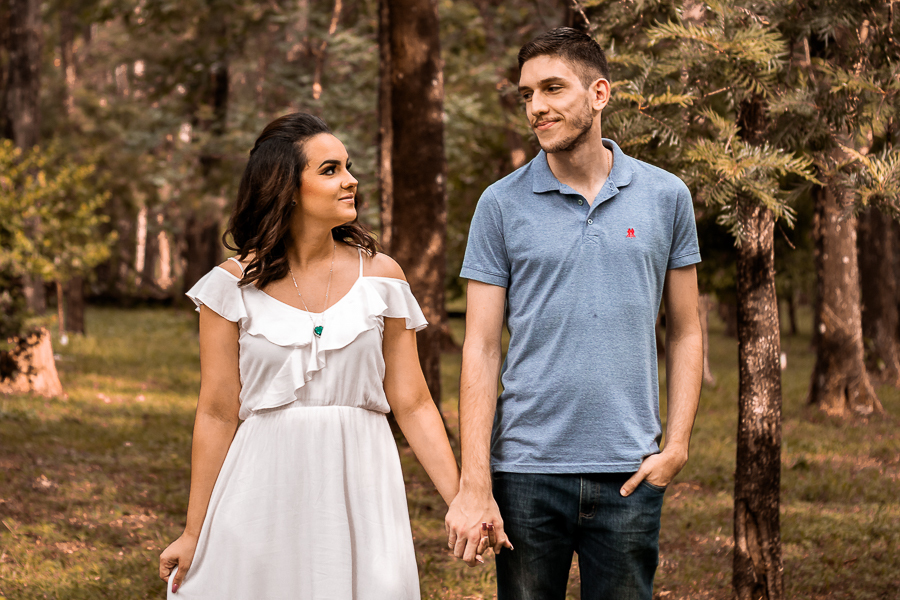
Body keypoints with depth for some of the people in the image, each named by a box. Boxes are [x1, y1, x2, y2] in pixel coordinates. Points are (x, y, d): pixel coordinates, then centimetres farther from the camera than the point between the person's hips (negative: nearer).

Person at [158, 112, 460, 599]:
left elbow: (412, 404, 3)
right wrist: (194, 533, 1)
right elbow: (217, 413, 1)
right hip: (265, 491, -1)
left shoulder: (380, 276, 3)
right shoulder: (235, 284, -1)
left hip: (358, 488, 1)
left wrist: (462, 502, -4)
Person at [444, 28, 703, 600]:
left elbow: (685, 333, 10)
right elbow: (481, 349, -1)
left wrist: (677, 444, -3)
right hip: (527, 467, -1)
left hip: (629, 472, 1)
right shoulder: (502, 204, 1)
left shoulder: (666, 197, 5)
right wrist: (475, 483, -8)